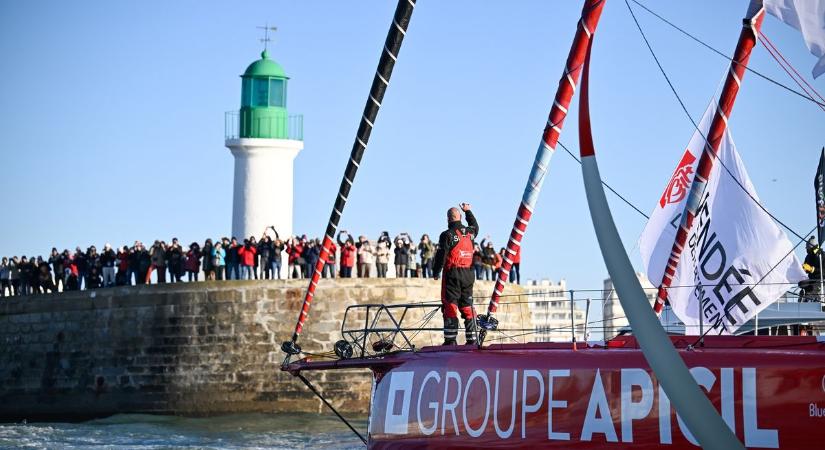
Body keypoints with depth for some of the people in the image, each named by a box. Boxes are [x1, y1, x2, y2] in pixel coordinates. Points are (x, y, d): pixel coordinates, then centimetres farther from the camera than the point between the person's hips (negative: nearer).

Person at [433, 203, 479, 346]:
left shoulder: (447, 235, -10)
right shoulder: (470, 232, 8)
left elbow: (441, 255, -10)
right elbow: (475, 226, 33)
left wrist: (436, 272, 1)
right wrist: (468, 211, 44)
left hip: (452, 274, -5)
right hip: (468, 274, 5)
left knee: (450, 306, -3)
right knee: (467, 307, 10)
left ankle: (450, 340, -9)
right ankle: (471, 339, 8)